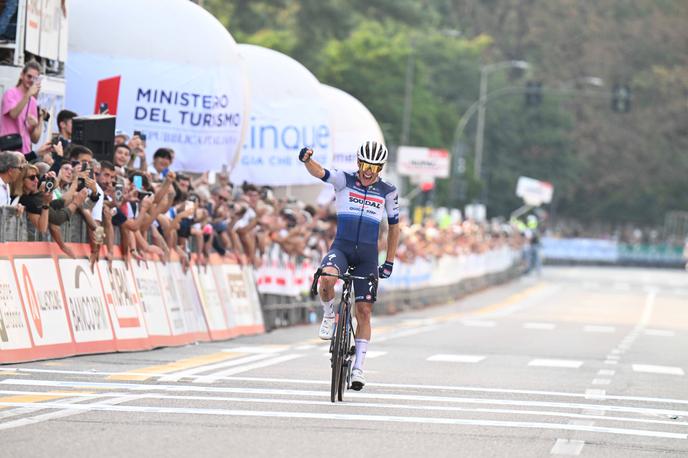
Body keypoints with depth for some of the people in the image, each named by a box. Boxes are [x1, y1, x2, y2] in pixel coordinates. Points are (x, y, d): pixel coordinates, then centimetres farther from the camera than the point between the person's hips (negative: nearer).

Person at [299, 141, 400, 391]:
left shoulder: (388, 191, 2)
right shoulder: (344, 180, -3)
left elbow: (394, 226, 12)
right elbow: (319, 172, -22)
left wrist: (389, 263, 11)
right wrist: (307, 159, -45)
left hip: (368, 255, 1)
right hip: (341, 246, -1)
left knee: (364, 311, -2)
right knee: (326, 278, -35)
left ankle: (358, 367, 6)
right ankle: (329, 315, -4)